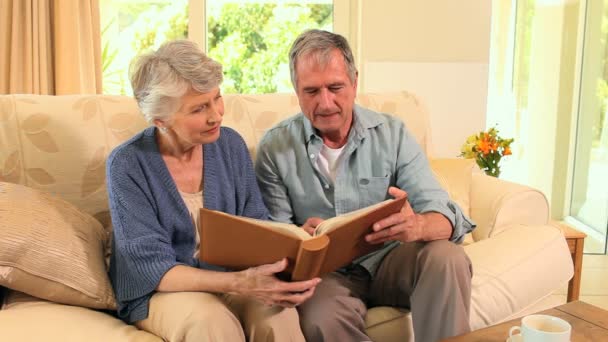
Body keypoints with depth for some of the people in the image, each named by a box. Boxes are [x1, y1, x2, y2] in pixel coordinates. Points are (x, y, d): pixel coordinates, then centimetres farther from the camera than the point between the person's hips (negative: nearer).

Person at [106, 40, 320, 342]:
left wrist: (286, 266, -22)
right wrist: (240, 284, -33)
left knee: (277, 313, -30)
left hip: (231, 278, 3)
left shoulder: (230, 144, -2)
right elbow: (152, 267, -19)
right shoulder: (127, 164, -15)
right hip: (161, 291, -2)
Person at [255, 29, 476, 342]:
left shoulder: (392, 134, -1)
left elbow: (442, 215, -9)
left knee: (447, 256, -27)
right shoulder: (275, 148, -2)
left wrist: (416, 225, -34)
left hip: (389, 259, 3)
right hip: (324, 270, -2)